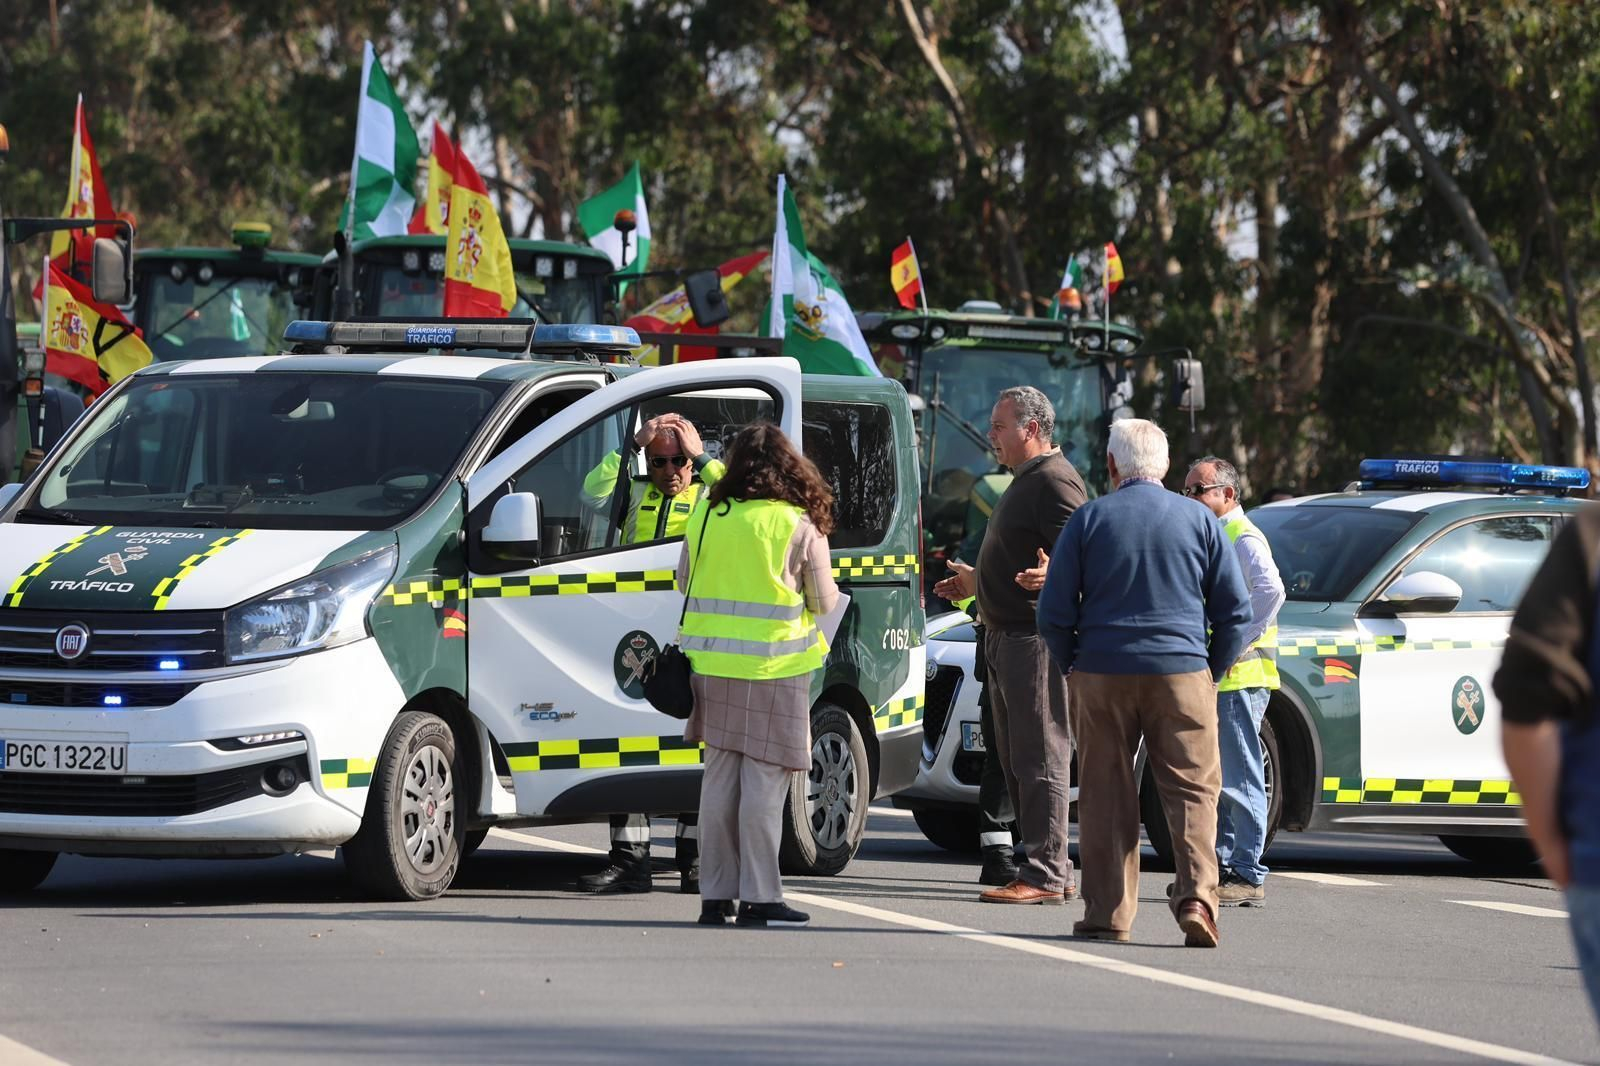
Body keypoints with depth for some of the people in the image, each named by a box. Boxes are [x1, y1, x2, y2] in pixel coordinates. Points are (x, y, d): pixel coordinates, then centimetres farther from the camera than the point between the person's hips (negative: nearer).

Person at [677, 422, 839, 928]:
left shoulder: (705, 517, 4)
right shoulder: (799, 526, -8)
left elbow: (685, 582, 16)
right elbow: (824, 602, 1)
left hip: (712, 663, 4)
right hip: (772, 666, -4)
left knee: (719, 777, 11)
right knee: (765, 782, -1)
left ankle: (715, 895, 14)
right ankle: (759, 897, -1)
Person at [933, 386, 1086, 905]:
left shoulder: (1055, 482, -13)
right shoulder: (1026, 481, 20)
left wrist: (1050, 575, -41)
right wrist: (976, 581, 39)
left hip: (1037, 641, -11)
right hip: (1007, 638, 11)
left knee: (1040, 759, -10)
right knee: (1016, 761, 12)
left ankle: (1044, 876, -11)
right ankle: (1054, 872, 16)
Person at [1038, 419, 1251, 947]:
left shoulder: (1088, 519, 1)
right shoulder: (1200, 520, 4)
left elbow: (1053, 613, 1)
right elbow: (1236, 611, 5)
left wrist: (1073, 665, 15)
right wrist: (1213, 670, 15)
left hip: (1103, 673, 0)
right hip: (1182, 673, 0)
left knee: (1106, 797, 7)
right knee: (1192, 789, 1)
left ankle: (1108, 912, 7)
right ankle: (1196, 897, -16)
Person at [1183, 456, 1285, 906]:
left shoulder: (1243, 539, -11)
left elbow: (1269, 590, -27)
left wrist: (1235, 645, -22)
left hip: (1237, 677, -10)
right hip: (1209, 678, 10)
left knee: (1239, 779, -8)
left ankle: (1248, 876, -6)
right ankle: (1221, 865, 20)